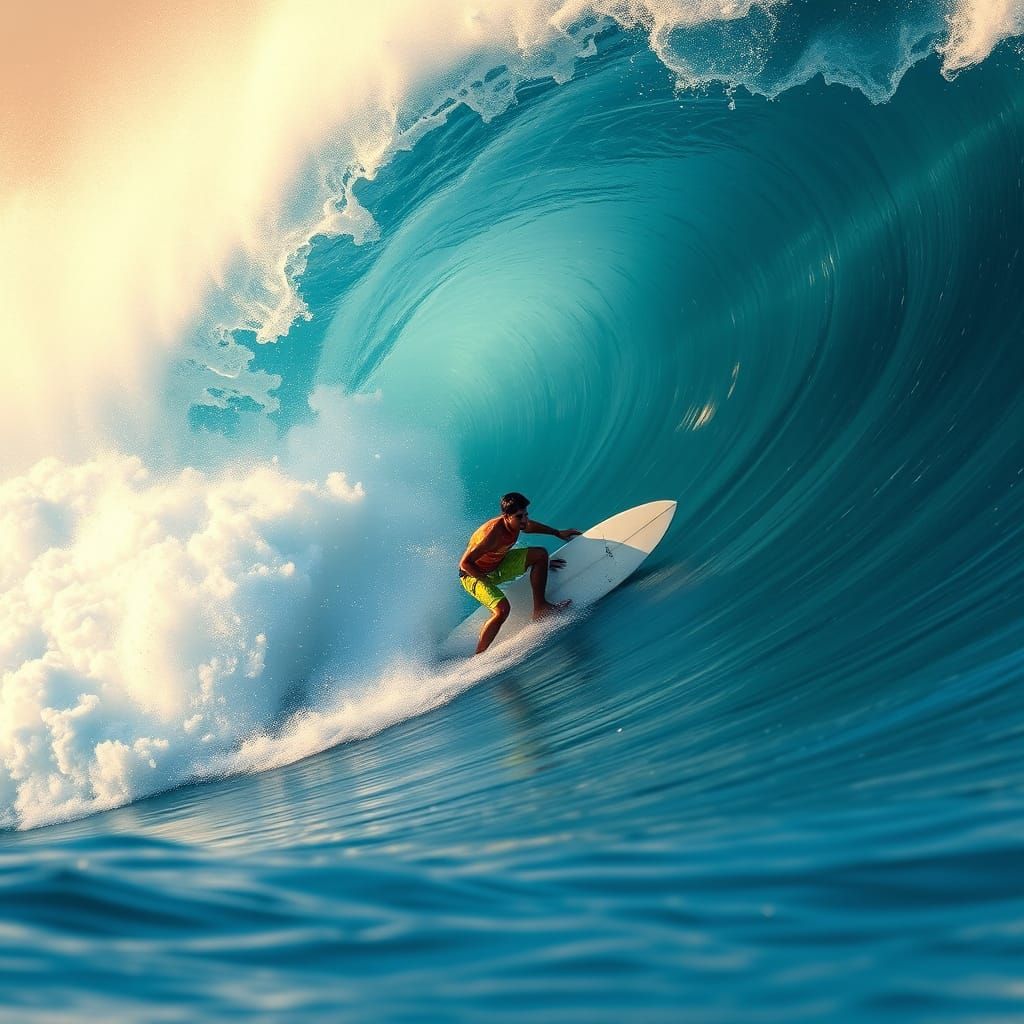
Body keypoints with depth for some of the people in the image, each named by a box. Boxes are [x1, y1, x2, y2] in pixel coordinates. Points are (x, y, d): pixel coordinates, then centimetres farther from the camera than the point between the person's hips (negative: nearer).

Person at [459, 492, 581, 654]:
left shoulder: (515, 523, -13)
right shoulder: (492, 534, -36)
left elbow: (529, 526, 16)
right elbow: (465, 563, -30)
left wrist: (558, 533, 23)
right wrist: (486, 580, -25)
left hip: (497, 565, 8)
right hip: (473, 575, -8)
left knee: (540, 554, -3)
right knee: (502, 608, -31)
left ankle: (539, 608, 2)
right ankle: (478, 656, -19)